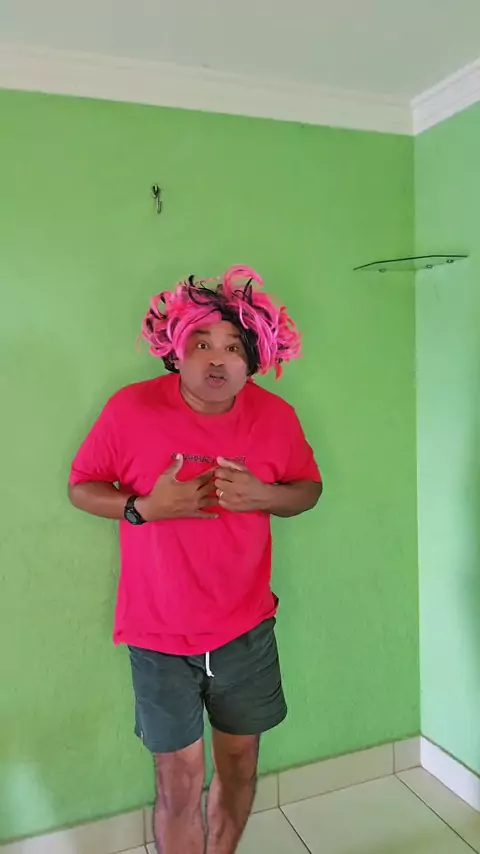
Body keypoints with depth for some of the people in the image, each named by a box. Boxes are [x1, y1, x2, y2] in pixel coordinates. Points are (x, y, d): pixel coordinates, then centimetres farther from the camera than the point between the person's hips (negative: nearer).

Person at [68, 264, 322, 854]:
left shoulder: (276, 417, -8)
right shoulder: (130, 409, -14)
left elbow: (309, 489, 5)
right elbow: (81, 486, -3)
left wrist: (262, 496, -18)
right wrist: (144, 506, -22)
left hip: (246, 629, 3)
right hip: (159, 635, -2)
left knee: (239, 764, 20)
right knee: (179, 782, 8)